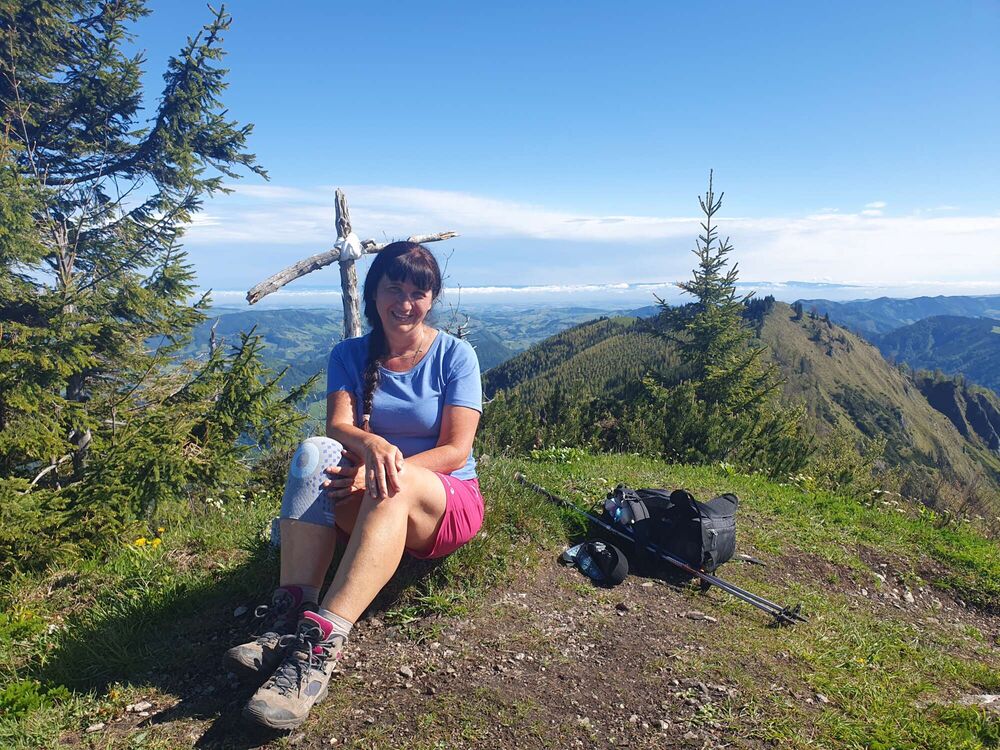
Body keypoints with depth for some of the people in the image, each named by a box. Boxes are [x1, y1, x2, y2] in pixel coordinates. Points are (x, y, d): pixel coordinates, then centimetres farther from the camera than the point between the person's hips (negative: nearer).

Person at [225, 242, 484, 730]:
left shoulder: (455, 355, -3)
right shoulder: (350, 356, 5)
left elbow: (455, 451, -11)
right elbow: (338, 426, -12)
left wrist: (386, 468, -27)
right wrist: (370, 444, -36)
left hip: (447, 504, -2)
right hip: (366, 507, 3)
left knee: (394, 485, -37)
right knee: (315, 452, -27)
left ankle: (323, 641, -43)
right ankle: (289, 616, -35)